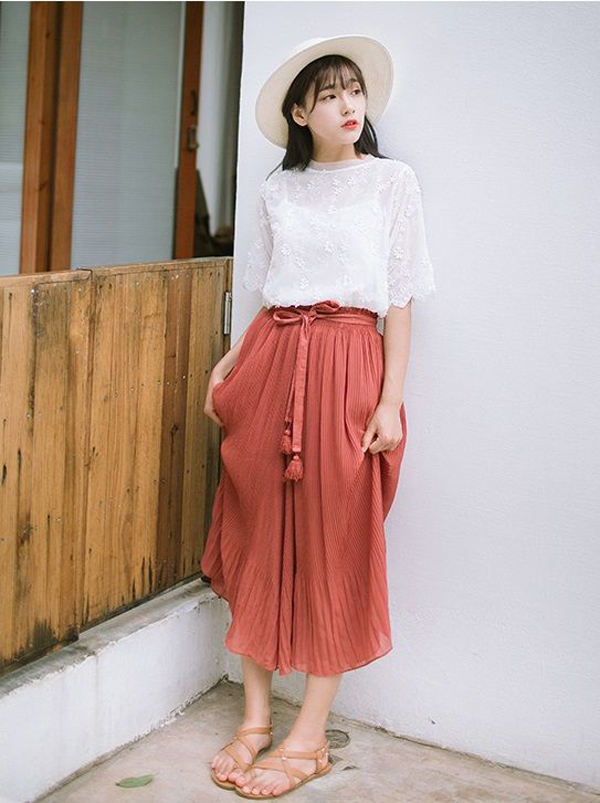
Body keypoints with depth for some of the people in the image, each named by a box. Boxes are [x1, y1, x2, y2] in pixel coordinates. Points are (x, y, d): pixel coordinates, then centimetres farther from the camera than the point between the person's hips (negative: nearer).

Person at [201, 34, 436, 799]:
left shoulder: (393, 180, 3)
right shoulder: (276, 190, 13)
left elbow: (401, 299, 0)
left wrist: (391, 398, -8)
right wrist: (229, 363, 3)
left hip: (347, 366, -4)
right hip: (271, 361, 4)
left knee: (335, 545, -1)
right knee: (259, 537, 4)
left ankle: (309, 737, 8)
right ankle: (256, 717, 16)